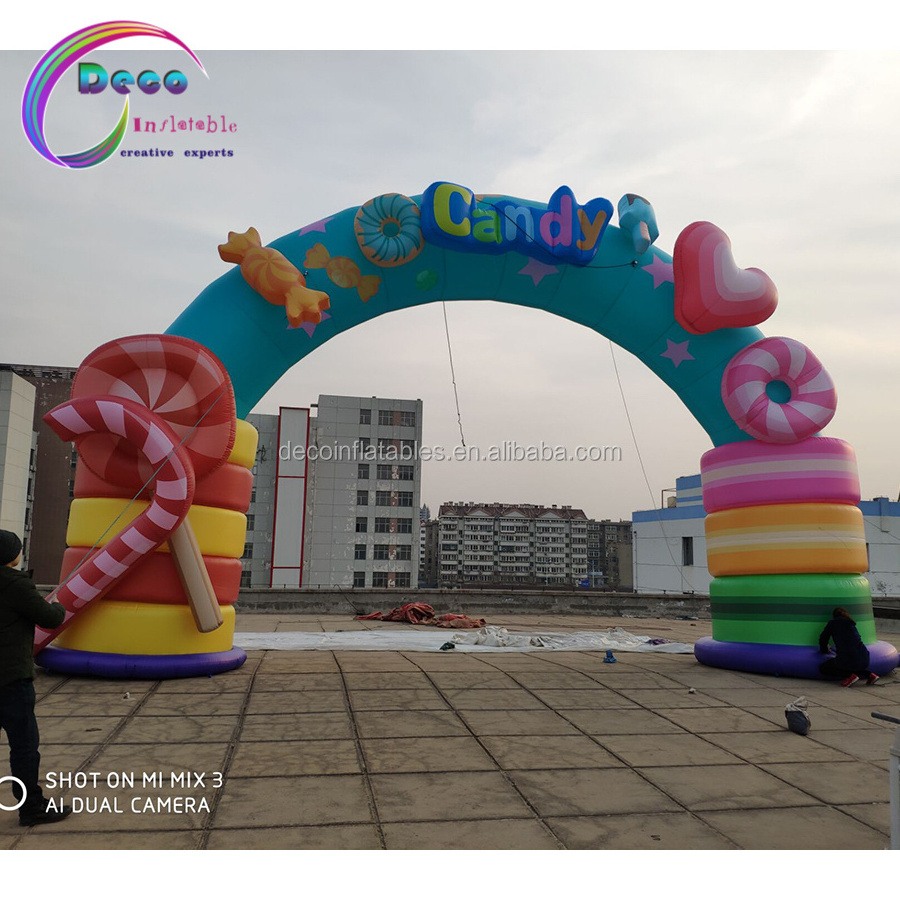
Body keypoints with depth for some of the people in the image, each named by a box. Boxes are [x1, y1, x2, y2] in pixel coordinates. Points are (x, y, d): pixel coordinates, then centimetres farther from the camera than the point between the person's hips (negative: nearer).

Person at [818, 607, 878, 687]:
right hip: (864, 660, 7)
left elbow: (823, 639, 14)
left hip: (847, 660, -6)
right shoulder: (851, 624, 22)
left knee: (823, 669, 13)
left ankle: (850, 675, -5)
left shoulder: (832, 623, 8)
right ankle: (869, 674, 14)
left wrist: (824, 650, 34)